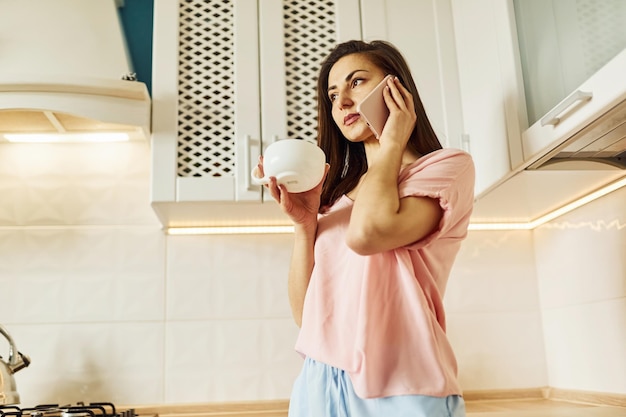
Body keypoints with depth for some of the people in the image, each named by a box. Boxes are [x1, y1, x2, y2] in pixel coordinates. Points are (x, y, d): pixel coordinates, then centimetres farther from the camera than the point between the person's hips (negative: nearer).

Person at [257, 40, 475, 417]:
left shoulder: (447, 165, -2)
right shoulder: (336, 195, 11)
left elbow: (368, 232, -23)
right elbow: (306, 314, 7)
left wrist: (391, 143, -7)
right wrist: (304, 223, -5)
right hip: (319, 384, 5)